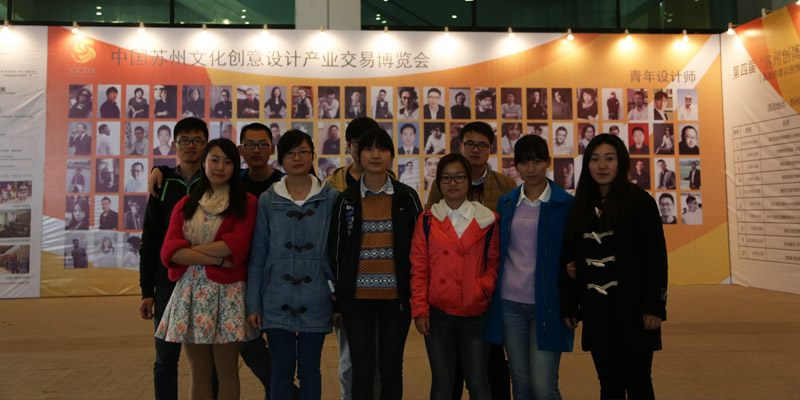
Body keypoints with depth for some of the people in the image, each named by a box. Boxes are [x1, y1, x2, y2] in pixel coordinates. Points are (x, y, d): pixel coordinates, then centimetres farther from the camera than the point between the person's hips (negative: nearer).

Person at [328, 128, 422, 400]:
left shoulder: (406, 197, 3)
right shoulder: (346, 200, 4)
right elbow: (336, 252, 6)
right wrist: (337, 302, 4)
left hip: (396, 296, 0)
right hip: (357, 298, 0)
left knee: (392, 369, 9)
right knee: (362, 370, 6)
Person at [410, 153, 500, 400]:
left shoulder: (487, 220, 3)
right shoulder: (427, 221, 3)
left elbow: (494, 262, 7)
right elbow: (419, 269, 3)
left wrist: (484, 287, -11)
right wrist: (420, 310, -2)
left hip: (475, 313, 0)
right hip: (438, 313, 1)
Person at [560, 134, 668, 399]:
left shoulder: (640, 201, -3)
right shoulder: (581, 206, 10)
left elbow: (656, 256, -7)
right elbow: (569, 259, 11)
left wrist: (655, 306, -12)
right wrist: (569, 306, 8)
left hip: (631, 308, -4)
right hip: (596, 310, 4)